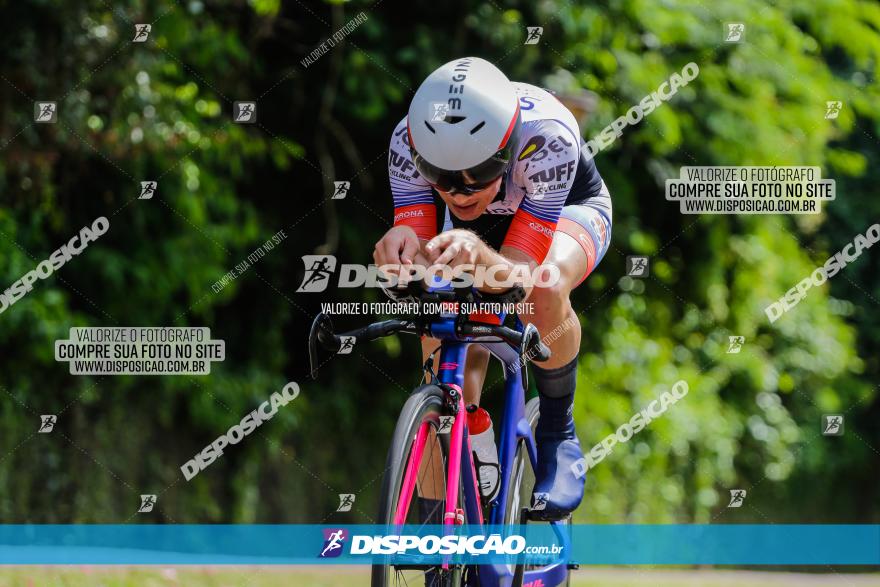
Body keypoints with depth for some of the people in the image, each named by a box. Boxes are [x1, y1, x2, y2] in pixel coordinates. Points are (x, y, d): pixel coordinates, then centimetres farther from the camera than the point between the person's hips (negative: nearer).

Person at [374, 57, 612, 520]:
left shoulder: (547, 135, -42)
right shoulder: (409, 142, -34)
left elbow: (522, 276, -41)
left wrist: (479, 256, -63)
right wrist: (401, 251, -57)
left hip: (568, 207, -3)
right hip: (479, 225, 3)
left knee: (544, 292, -37)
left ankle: (558, 433, -11)